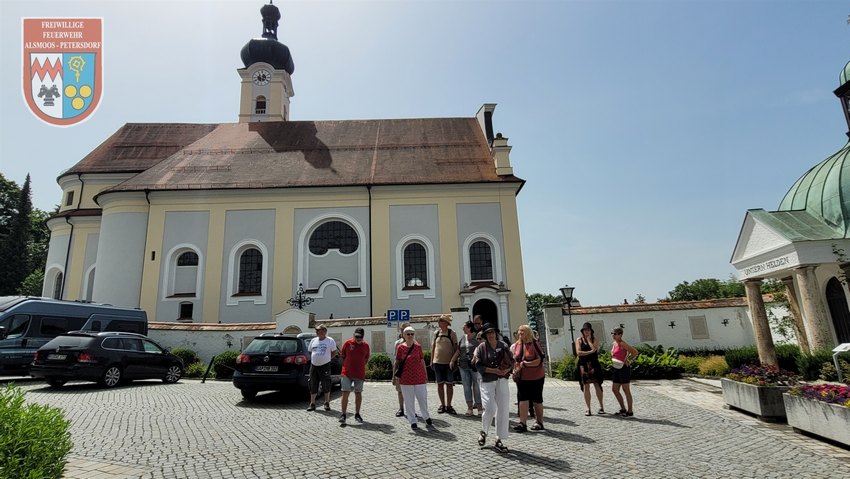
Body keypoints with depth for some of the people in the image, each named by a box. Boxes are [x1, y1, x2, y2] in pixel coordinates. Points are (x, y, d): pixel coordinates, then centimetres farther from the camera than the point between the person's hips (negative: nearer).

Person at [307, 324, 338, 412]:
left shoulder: (330, 340, -1)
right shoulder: (313, 340, 11)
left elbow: (334, 352, 3)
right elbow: (310, 352, 20)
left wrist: (327, 359, -3)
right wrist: (313, 359, 8)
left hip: (325, 366, -4)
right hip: (314, 366, 4)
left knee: (326, 385, 1)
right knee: (313, 385, 7)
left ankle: (327, 403, 14)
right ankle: (312, 404, 16)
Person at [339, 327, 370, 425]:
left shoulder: (366, 345, 3)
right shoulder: (348, 343, -3)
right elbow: (342, 356, 6)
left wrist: (360, 367, 5)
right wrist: (347, 367, 1)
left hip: (360, 374, 2)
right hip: (347, 373, -2)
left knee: (358, 394, 10)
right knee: (345, 393, -4)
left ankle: (357, 414, 24)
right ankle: (343, 415, 4)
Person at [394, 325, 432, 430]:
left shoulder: (418, 347, 1)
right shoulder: (400, 347, -2)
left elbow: (422, 361, 6)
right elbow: (397, 362, 3)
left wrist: (426, 375, 7)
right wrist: (394, 375, -1)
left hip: (419, 377, 1)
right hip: (406, 379, -1)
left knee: (423, 398, 10)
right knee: (409, 401, 5)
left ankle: (426, 416, 33)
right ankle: (412, 421, 18)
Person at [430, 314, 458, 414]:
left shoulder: (452, 333, -4)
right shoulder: (436, 333, 7)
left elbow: (455, 348, -2)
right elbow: (433, 347, 12)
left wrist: (453, 361, -10)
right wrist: (431, 361, 7)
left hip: (448, 363, -3)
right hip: (437, 362, 3)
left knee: (449, 384, 3)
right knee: (440, 384, 8)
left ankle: (449, 405, 14)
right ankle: (442, 405, 19)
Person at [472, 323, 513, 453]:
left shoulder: (503, 346, 6)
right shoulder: (482, 347, -3)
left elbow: (512, 362, 10)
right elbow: (478, 365, -8)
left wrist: (507, 370, -11)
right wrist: (495, 371, -15)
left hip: (502, 381, 3)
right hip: (487, 382, -3)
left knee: (503, 410, 2)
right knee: (490, 408, -12)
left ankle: (499, 441, 15)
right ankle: (483, 432, 18)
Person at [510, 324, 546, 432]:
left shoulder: (534, 344, -12)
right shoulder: (516, 345, 6)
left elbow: (540, 360, -18)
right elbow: (513, 359, 17)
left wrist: (526, 364, -23)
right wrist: (514, 370, 2)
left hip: (535, 377, -5)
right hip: (521, 377, 5)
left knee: (537, 400, 9)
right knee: (522, 399, -2)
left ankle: (539, 422, 24)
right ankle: (522, 423, 1)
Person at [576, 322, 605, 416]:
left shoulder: (595, 339, 5)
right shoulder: (579, 340, 4)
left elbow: (594, 348, -13)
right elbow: (578, 352, -7)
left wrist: (589, 339, -6)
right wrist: (590, 352, -9)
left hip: (594, 364, 0)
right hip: (583, 365, 0)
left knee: (597, 385, 1)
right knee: (586, 386, 1)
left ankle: (601, 406, 16)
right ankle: (588, 409, 8)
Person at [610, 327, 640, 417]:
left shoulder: (622, 344, -15)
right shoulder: (614, 343, 11)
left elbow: (635, 352, -19)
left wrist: (627, 360, -13)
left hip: (624, 368, -9)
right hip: (617, 369, 9)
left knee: (626, 390, 1)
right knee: (614, 389, 12)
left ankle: (630, 411, 11)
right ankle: (623, 409, 23)